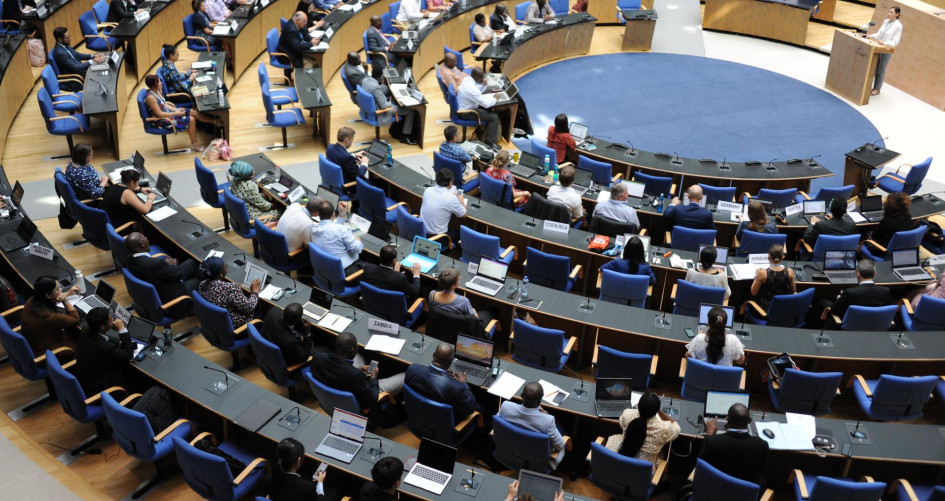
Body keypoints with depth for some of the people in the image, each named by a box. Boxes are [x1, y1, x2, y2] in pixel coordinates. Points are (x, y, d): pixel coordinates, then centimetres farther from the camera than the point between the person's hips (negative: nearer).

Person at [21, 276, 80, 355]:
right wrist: (65, 300, -23)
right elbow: (75, 319, -21)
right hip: (44, 352, -8)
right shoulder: (48, 316, -37)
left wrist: (68, 293, 7)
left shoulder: (32, 301, -15)